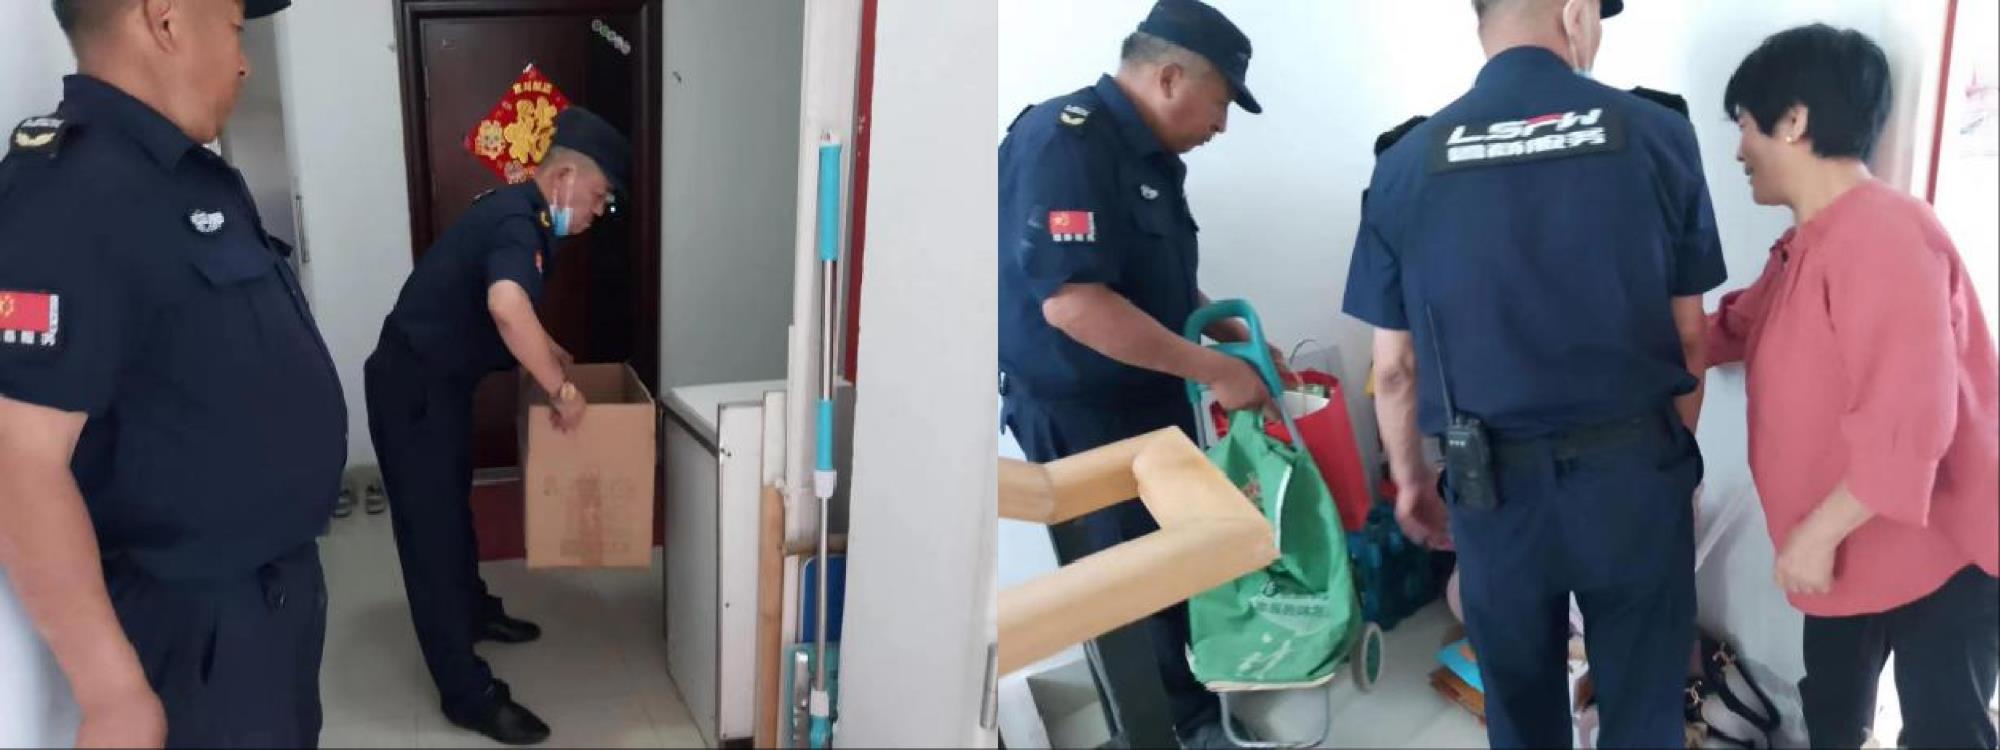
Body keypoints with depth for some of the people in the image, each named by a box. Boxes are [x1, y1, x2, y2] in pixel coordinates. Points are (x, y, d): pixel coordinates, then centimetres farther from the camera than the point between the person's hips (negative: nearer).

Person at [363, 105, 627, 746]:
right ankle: (468, 694, -1)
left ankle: (475, 611, 47)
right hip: (412, 386, -11)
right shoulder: (520, 222, -23)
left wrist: (544, 348, 26)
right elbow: (506, 307, -44)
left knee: (453, 505, 26)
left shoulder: (515, 212, 9)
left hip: (438, 380, 11)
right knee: (431, 527, -5)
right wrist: (560, 388, -36)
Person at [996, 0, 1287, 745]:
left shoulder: (1149, 153, 9)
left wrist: (1234, 333, 6)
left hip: (1154, 403, 10)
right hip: (1080, 417, -10)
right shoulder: (1063, 142, -22)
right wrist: (1214, 370, -25)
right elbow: (1071, 300, -31)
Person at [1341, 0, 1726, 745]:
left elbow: (1393, 366, 1)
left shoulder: (1407, 161, -5)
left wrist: (1409, 478, 17)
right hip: (1633, 471, -1)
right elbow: (1688, 335, 0)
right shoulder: (1658, 134, -8)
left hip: (1496, 484, 1)